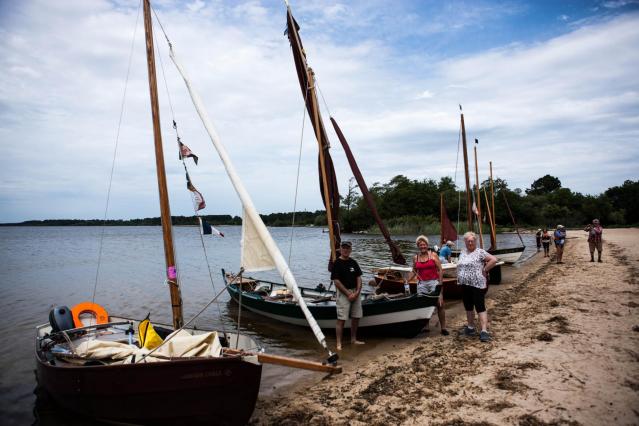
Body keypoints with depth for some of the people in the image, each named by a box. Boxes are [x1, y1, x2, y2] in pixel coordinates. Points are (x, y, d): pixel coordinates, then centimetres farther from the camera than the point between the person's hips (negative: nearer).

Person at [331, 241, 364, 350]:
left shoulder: (353, 262, 10)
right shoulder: (337, 263, -8)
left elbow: (359, 278, 9)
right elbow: (336, 281, -12)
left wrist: (357, 292, -6)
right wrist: (348, 294, -14)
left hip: (355, 293, 6)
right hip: (343, 293, -6)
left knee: (356, 317, 11)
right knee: (341, 319, -7)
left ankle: (353, 339, 26)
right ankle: (339, 343, -1)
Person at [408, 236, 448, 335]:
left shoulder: (433, 255, -1)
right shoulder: (415, 258, 7)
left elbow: (440, 270, -2)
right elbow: (414, 271, 15)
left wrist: (440, 283, -8)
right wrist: (407, 281, 6)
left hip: (434, 282, -2)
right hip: (422, 284, 3)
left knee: (440, 305, -1)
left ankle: (443, 327, 8)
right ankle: (426, 327, 17)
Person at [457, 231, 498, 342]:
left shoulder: (480, 252, -8)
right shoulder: (462, 252, 13)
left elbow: (494, 260, -17)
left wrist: (484, 270, -13)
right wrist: (459, 278, 13)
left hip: (477, 285, -7)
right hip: (464, 285, 7)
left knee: (480, 307, -8)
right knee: (468, 307, 15)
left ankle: (484, 331, -8)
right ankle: (470, 328, 27)